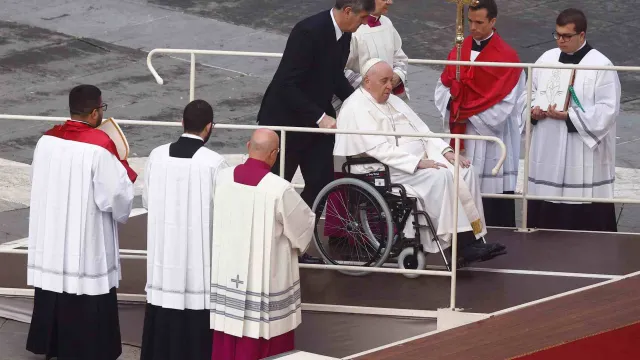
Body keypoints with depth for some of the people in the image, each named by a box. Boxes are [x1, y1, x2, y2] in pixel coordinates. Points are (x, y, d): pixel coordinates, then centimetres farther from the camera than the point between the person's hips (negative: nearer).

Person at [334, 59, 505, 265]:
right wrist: (418, 163, -24)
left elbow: (421, 130, 19)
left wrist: (445, 151, 2)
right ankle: (462, 246, -29)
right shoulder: (356, 109, -8)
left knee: (466, 172, -12)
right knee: (439, 177, -30)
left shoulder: (393, 101, 21)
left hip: (419, 159, 9)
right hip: (388, 170, -9)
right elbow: (379, 149, -18)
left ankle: (474, 239, -19)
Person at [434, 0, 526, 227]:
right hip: (462, 136, 5)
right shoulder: (459, 51, 9)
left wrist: (467, 113, -10)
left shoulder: (506, 56, -8)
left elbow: (505, 103, -13)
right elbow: (443, 88, 12)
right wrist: (453, 109, -9)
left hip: (492, 139, -5)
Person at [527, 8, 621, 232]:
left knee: (585, 220, -5)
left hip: (584, 157, -5)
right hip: (548, 152, 5)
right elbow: (530, 94, 18)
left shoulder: (601, 66, -8)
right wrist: (534, 110, -5)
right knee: (545, 216, 8)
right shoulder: (547, 60, 9)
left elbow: (607, 110, -13)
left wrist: (569, 116, -21)